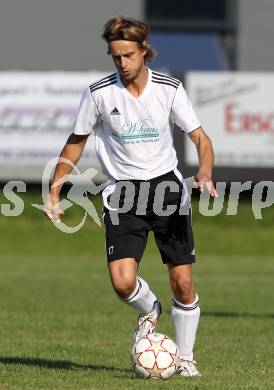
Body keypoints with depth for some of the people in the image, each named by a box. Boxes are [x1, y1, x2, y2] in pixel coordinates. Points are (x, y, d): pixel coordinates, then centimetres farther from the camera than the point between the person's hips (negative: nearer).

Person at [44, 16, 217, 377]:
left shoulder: (169, 89, -4)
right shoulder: (99, 93, -4)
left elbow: (200, 137, 0)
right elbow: (77, 141, 9)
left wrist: (205, 173, -21)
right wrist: (53, 192, 4)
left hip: (166, 185, 0)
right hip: (122, 193, 0)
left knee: (183, 281, -2)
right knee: (123, 282, -18)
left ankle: (186, 358, 18)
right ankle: (149, 310, 18)